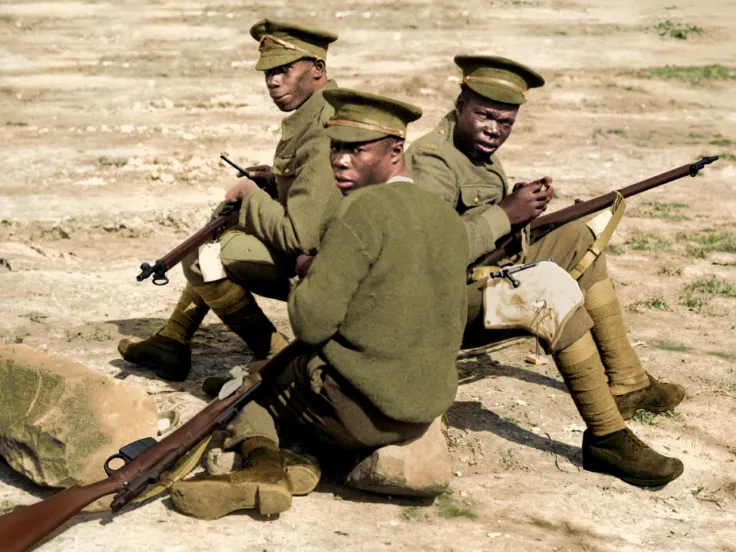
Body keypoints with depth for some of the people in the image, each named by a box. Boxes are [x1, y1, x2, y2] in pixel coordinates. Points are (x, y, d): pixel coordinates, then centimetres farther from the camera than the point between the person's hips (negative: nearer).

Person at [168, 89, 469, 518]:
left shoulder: (362, 210, -16)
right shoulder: (449, 217, 9)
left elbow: (311, 324, -19)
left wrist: (308, 270, 2)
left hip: (357, 411, -7)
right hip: (427, 413, 8)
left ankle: (265, 460, -11)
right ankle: (291, 465, -2)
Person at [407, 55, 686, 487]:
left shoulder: (480, 151, 11)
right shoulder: (432, 160, -19)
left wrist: (526, 206, -4)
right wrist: (506, 214, -27)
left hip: (488, 276, 11)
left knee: (576, 239, 11)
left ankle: (626, 383, 11)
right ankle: (606, 437, -26)